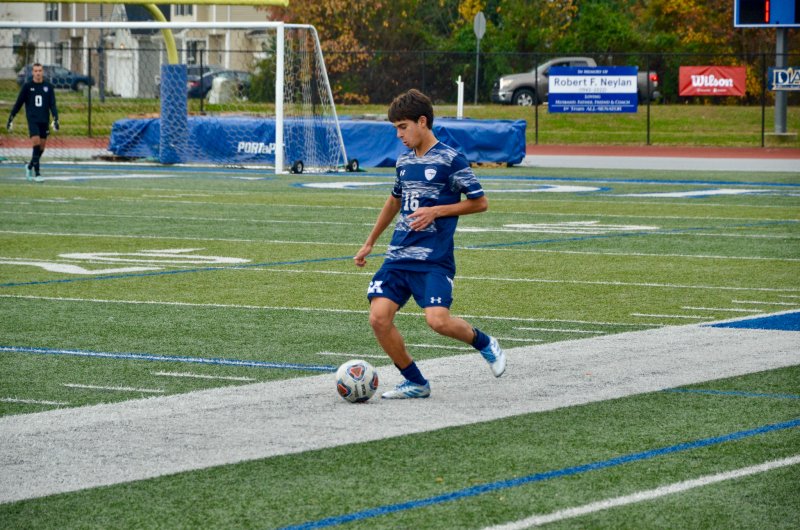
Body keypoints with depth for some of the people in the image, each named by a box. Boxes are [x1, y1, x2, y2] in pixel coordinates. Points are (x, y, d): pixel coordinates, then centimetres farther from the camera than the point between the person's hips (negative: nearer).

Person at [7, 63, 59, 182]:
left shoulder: (48, 86, 6)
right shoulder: (27, 86, 2)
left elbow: (52, 104, 5)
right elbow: (19, 103, 7)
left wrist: (55, 119, -8)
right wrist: (11, 118, 7)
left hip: (44, 121, 3)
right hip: (32, 119, -3)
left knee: (42, 147, 5)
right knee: (36, 142, -17)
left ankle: (29, 166, 30)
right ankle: (37, 173, -15)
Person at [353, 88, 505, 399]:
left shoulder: (450, 160, -6)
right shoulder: (404, 162, 14)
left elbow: (479, 202, -4)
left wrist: (436, 211, -13)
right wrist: (370, 243, 35)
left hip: (434, 259, -6)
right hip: (398, 257, 6)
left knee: (437, 320, -22)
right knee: (379, 317, -10)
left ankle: (483, 343, 11)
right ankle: (415, 383, 5)